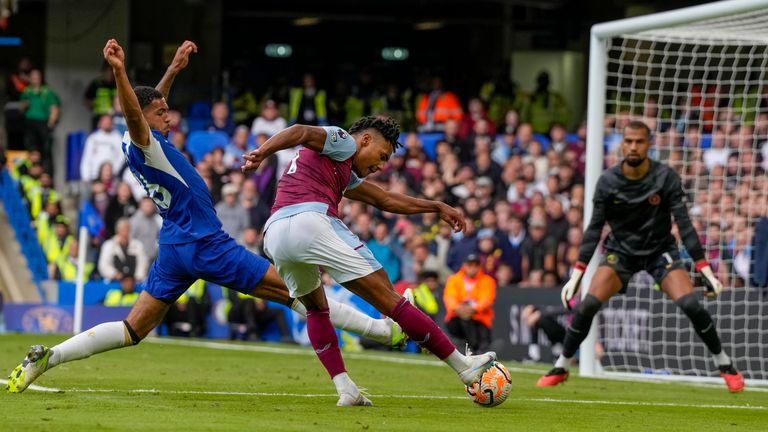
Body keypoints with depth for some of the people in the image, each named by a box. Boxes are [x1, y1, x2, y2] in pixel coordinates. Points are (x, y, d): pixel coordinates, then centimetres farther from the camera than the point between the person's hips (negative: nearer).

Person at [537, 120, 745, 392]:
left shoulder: (666, 177, -15)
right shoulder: (608, 181, -12)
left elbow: (684, 224, -13)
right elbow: (594, 228, -7)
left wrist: (705, 270, -18)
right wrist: (576, 275, -11)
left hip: (660, 250, -1)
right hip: (621, 251, 1)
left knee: (690, 305, -20)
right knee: (588, 305, -19)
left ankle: (725, 365, 1)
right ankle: (560, 368, 0)